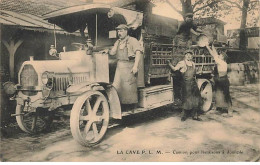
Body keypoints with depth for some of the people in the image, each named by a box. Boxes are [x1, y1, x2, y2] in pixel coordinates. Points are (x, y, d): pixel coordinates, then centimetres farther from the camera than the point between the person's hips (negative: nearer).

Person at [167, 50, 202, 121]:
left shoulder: (193, 63, 16)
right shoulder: (182, 63, -4)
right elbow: (174, 69, -15)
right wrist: (169, 64, -28)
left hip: (193, 83, 6)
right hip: (186, 84, -6)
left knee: (196, 99, 6)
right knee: (187, 100, -3)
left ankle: (194, 115, 17)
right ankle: (184, 115, 12)